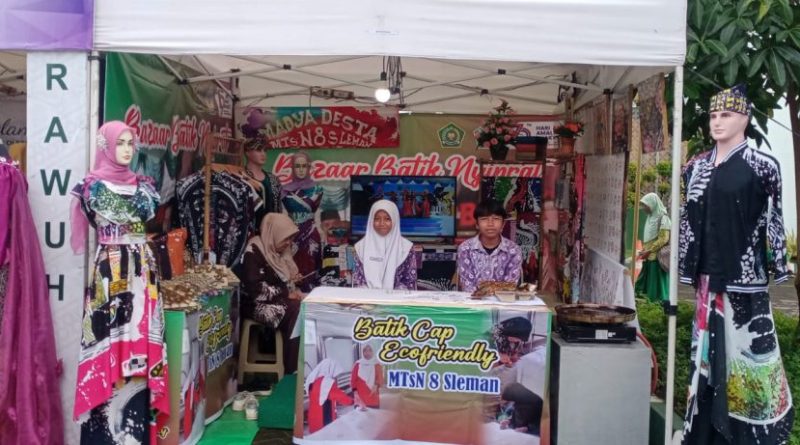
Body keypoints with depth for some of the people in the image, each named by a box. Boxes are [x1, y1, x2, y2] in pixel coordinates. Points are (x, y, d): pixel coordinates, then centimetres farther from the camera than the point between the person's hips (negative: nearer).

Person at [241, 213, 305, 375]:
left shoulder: (278, 251, 15)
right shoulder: (254, 251, -12)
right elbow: (255, 289, -21)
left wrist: (292, 279, 5)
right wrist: (287, 294, -19)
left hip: (280, 300, 8)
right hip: (258, 305, -8)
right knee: (297, 310, -32)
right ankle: (292, 371, -29)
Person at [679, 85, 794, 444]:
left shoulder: (761, 165, -4)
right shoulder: (697, 166, 10)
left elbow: (773, 220, -4)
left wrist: (778, 268, -6)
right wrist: (685, 268, 10)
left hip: (744, 274, -5)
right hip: (709, 273, 5)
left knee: (746, 346, -1)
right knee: (709, 345, 11)